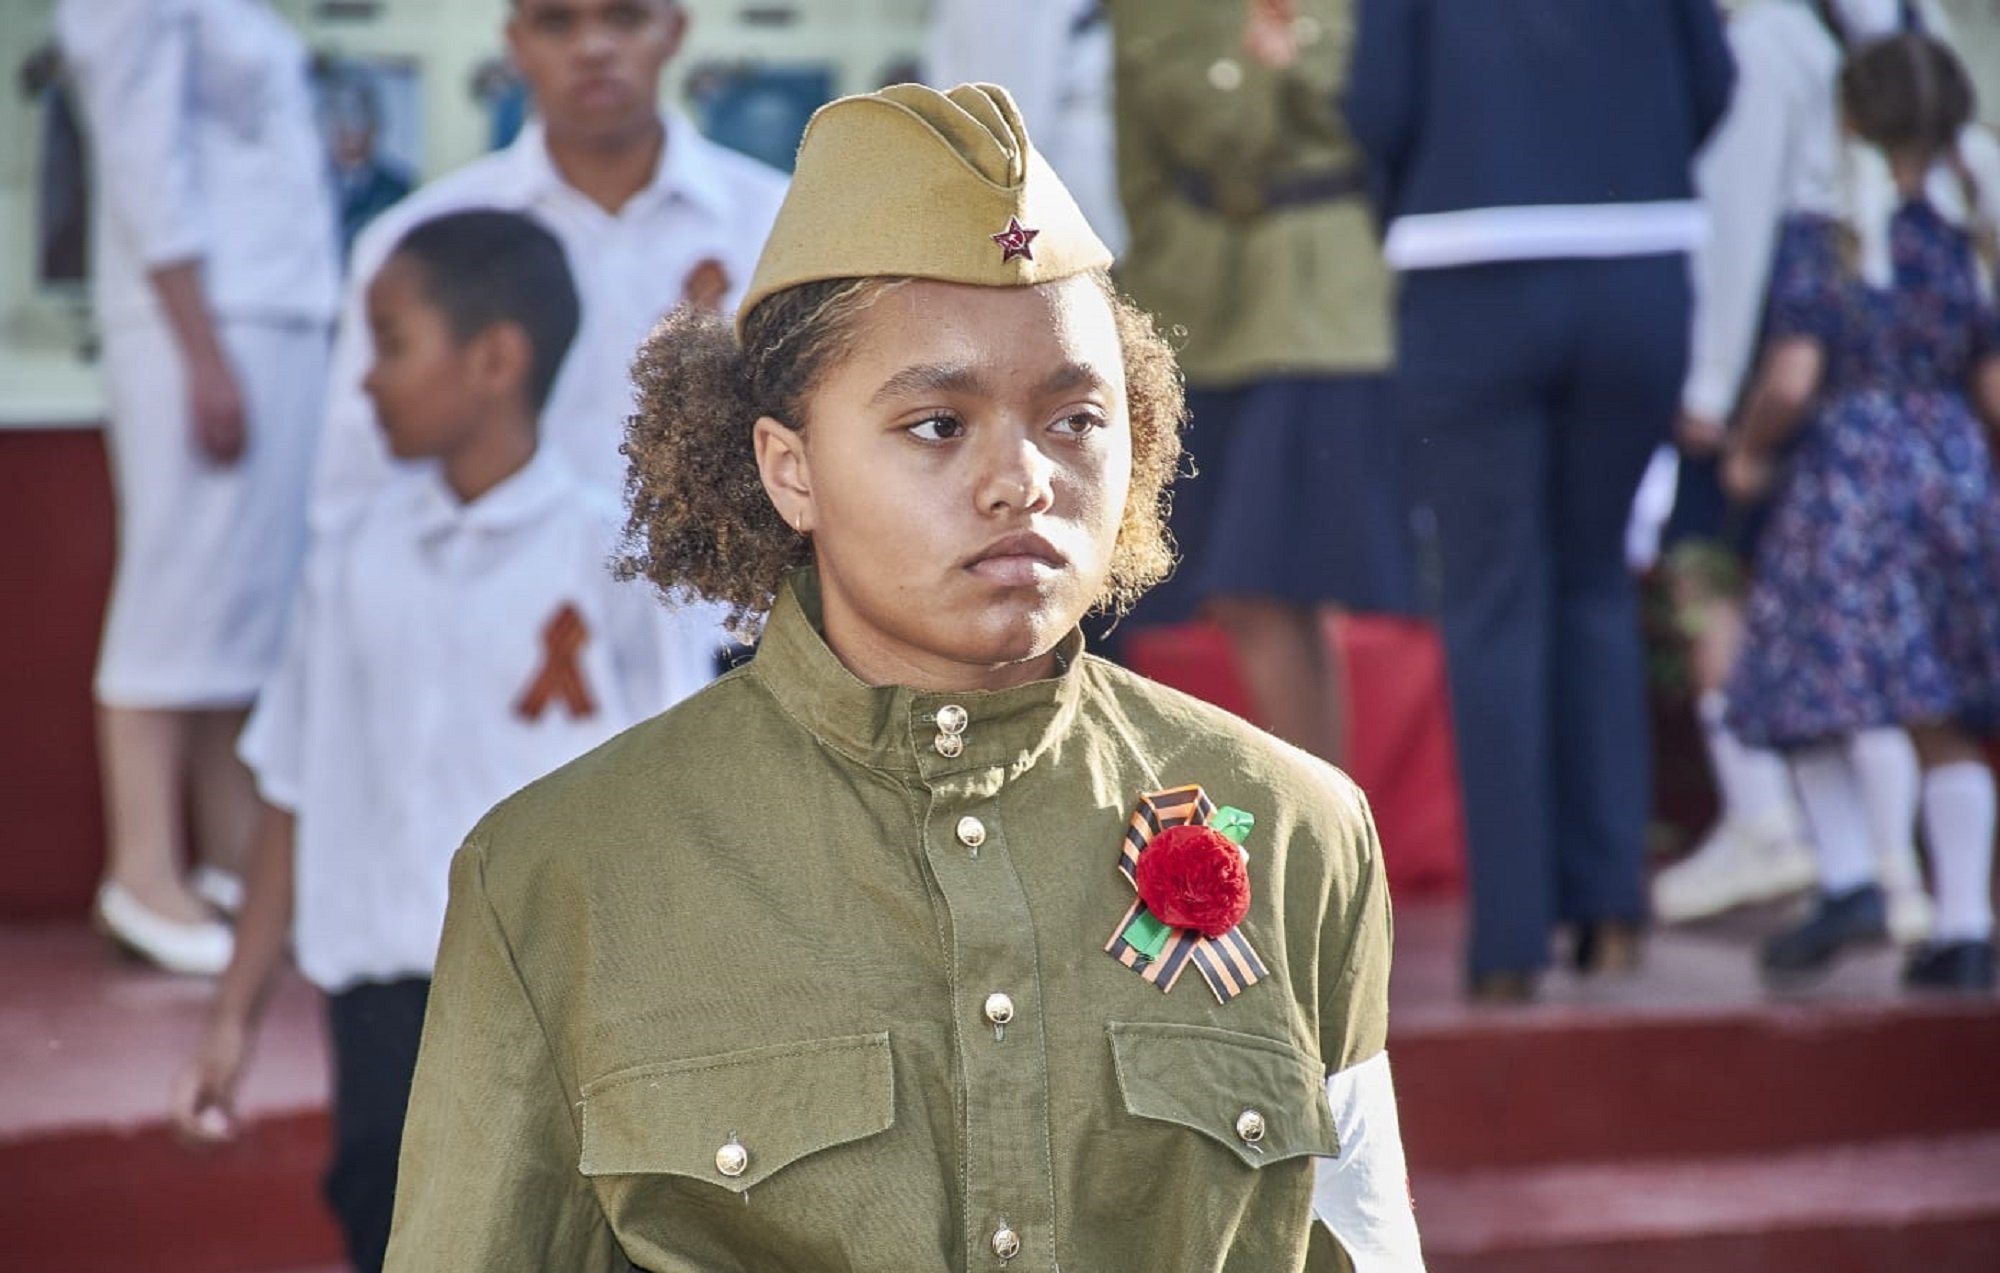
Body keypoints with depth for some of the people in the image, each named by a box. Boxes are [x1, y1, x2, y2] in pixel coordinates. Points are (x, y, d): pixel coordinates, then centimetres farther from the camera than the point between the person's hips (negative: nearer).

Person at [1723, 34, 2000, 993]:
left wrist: (1749, 450, 6)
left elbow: (1792, 381, -13)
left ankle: (1850, 878, -7)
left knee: (1811, 699, 9)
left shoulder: (1819, 240, -7)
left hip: (1845, 482, -4)